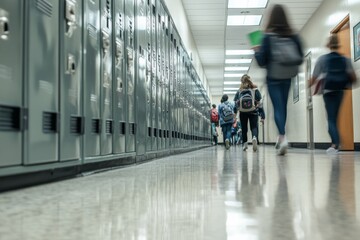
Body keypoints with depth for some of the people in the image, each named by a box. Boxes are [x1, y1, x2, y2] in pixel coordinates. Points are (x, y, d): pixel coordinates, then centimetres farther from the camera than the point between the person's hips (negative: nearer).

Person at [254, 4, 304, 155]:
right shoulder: (294, 36, 0)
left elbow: (261, 61, -9)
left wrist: (256, 51, 9)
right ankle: (280, 137, 23)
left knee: (277, 107, -4)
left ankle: (282, 137, -21)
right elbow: (300, 58, 3)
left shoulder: (268, 37, -9)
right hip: (287, 77, 3)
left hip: (273, 77, -3)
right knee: (283, 106, 17)